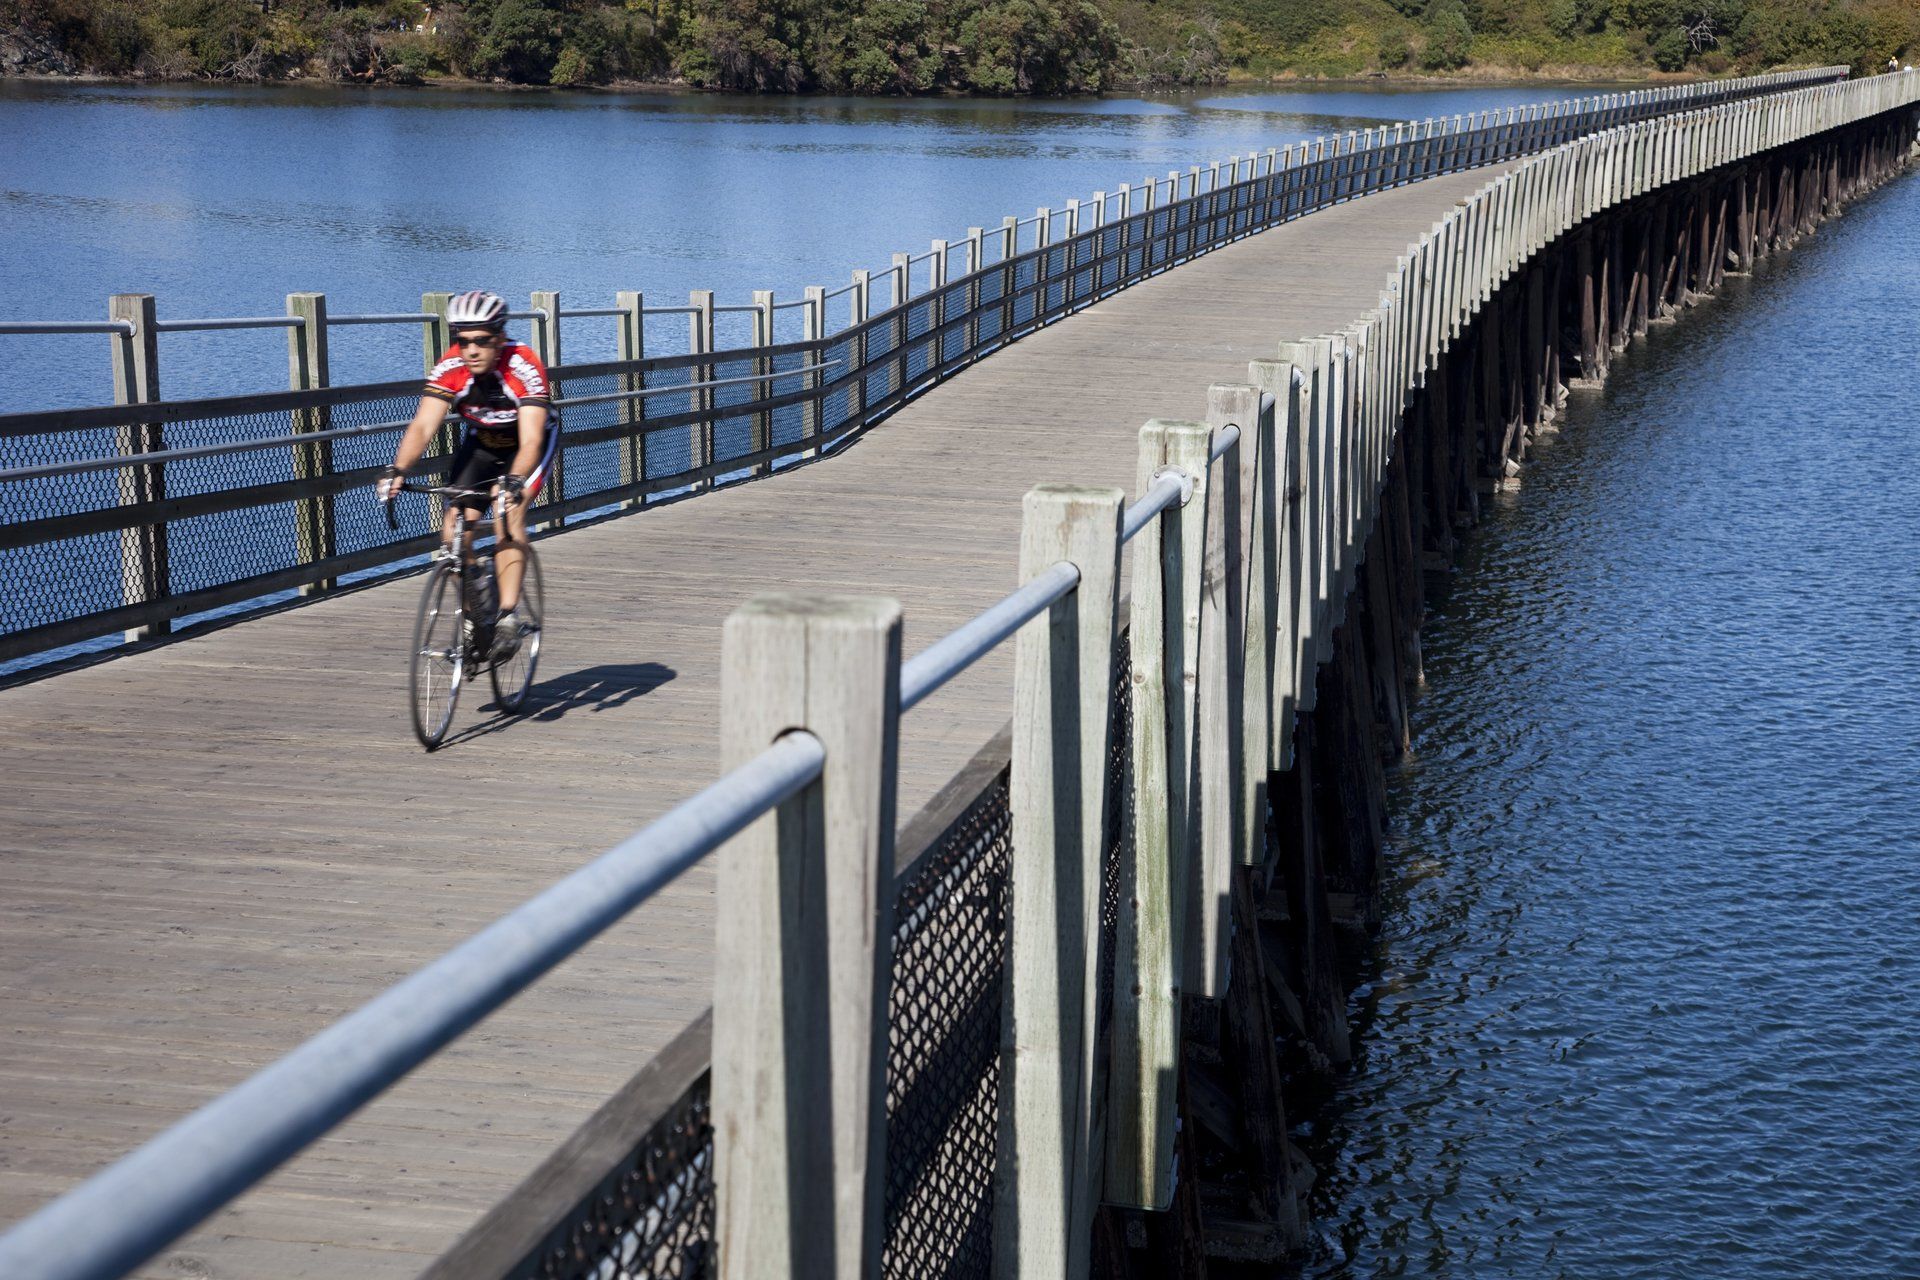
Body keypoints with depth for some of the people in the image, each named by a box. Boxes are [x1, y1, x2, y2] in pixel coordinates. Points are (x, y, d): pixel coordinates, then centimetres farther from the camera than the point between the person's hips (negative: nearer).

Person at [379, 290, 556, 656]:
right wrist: (397, 469, -49)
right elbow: (423, 426, -32)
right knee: (454, 531, -12)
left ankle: (508, 616, -28)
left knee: (509, 515, -29)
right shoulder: (450, 369, -24)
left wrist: (514, 481, -59)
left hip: (527, 447, -4)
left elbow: (530, 440, -41)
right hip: (480, 445, 4)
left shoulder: (525, 368, -33)